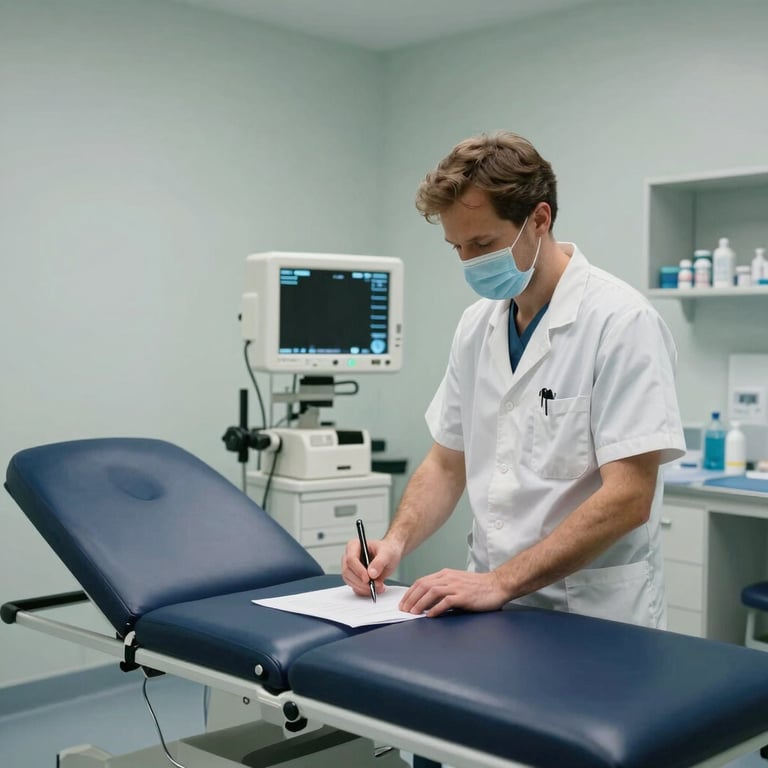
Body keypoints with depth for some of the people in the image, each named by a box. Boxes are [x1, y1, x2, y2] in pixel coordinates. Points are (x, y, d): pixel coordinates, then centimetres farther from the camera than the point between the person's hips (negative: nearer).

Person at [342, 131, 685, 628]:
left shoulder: (621, 322, -12)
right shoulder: (476, 325, 7)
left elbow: (627, 497, -17)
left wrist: (501, 582, -22)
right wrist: (397, 541, -3)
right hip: (493, 604, 5)